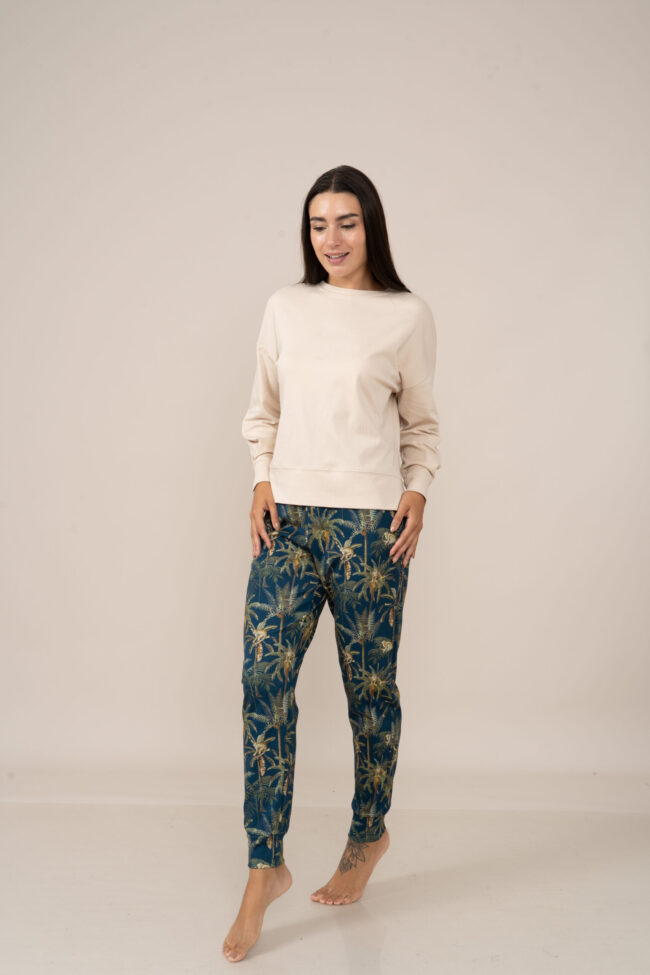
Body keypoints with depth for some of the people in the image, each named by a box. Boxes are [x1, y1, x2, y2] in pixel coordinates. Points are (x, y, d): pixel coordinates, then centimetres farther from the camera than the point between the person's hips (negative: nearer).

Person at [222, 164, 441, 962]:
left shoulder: (407, 316, 3)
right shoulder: (286, 306, 10)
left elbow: (422, 423, 9)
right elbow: (264, 407, 15)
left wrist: (417, 492, -6)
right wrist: (263, 479, 0)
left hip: (369, 523, -2)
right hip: (289, 517, 2)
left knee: (369, 683, 7)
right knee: (264, 678, -7)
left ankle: (368, 836, 30)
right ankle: (264, 868, 4)